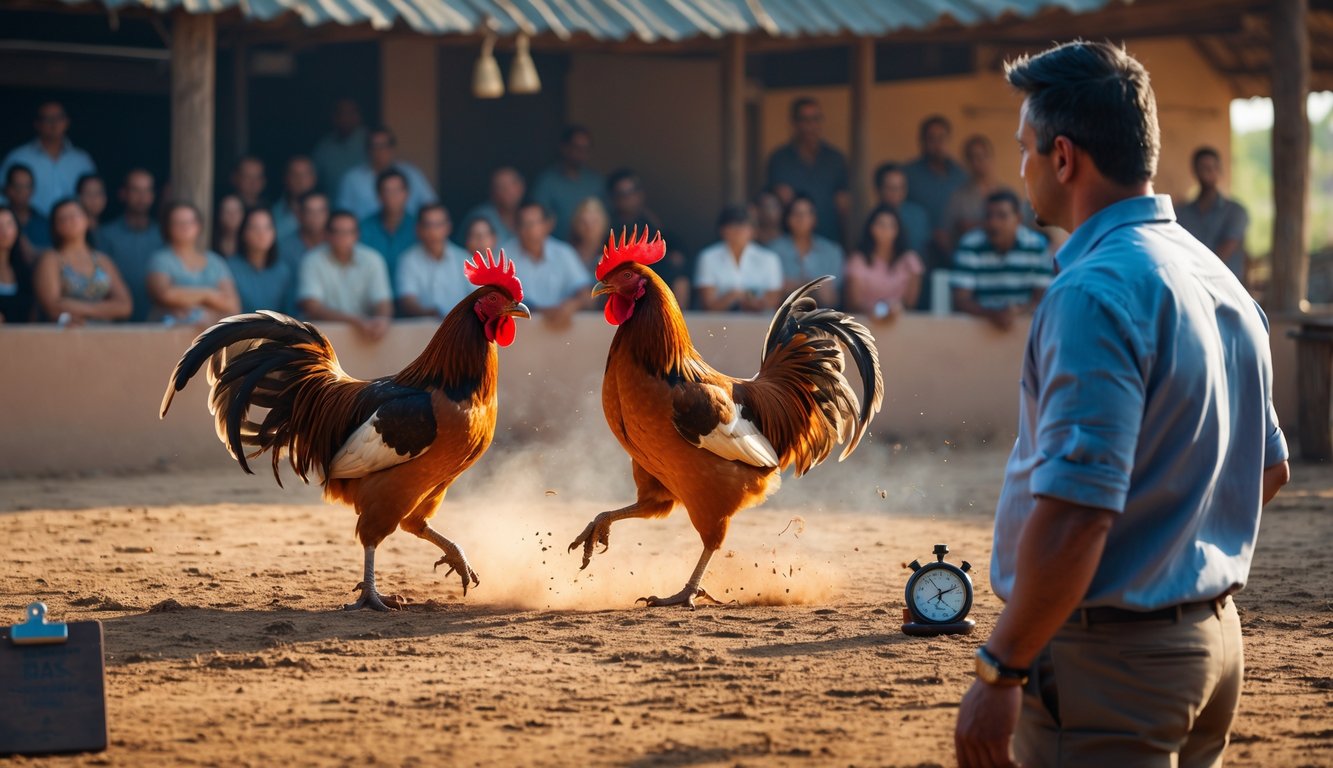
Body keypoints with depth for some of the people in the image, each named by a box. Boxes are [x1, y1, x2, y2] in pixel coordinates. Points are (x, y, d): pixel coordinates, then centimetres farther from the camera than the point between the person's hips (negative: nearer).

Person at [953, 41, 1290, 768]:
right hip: (1215, 637, 9)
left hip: (1111, 654, -9)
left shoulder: (1095, 291, -19)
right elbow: (1268, 469, 20)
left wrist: (998, 672, -21)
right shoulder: (1218, 279, 11)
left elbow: (1074, 511, -25)